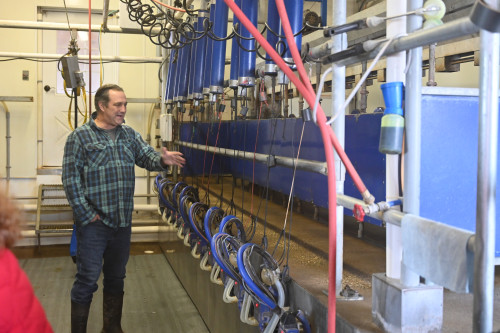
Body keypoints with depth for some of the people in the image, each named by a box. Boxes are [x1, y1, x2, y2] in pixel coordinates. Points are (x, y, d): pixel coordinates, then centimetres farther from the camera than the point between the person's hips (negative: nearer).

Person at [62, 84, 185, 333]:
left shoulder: (129, 135, 10)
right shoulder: (80, 137, -8)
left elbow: (147, 157, 3)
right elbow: (71, 180, -11)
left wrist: (162, 160, -21)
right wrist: (86, 215, -14)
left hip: (123, 221, 6)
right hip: (94, 222, -6)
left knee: (116, 279, 17)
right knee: (87, 280, 1)